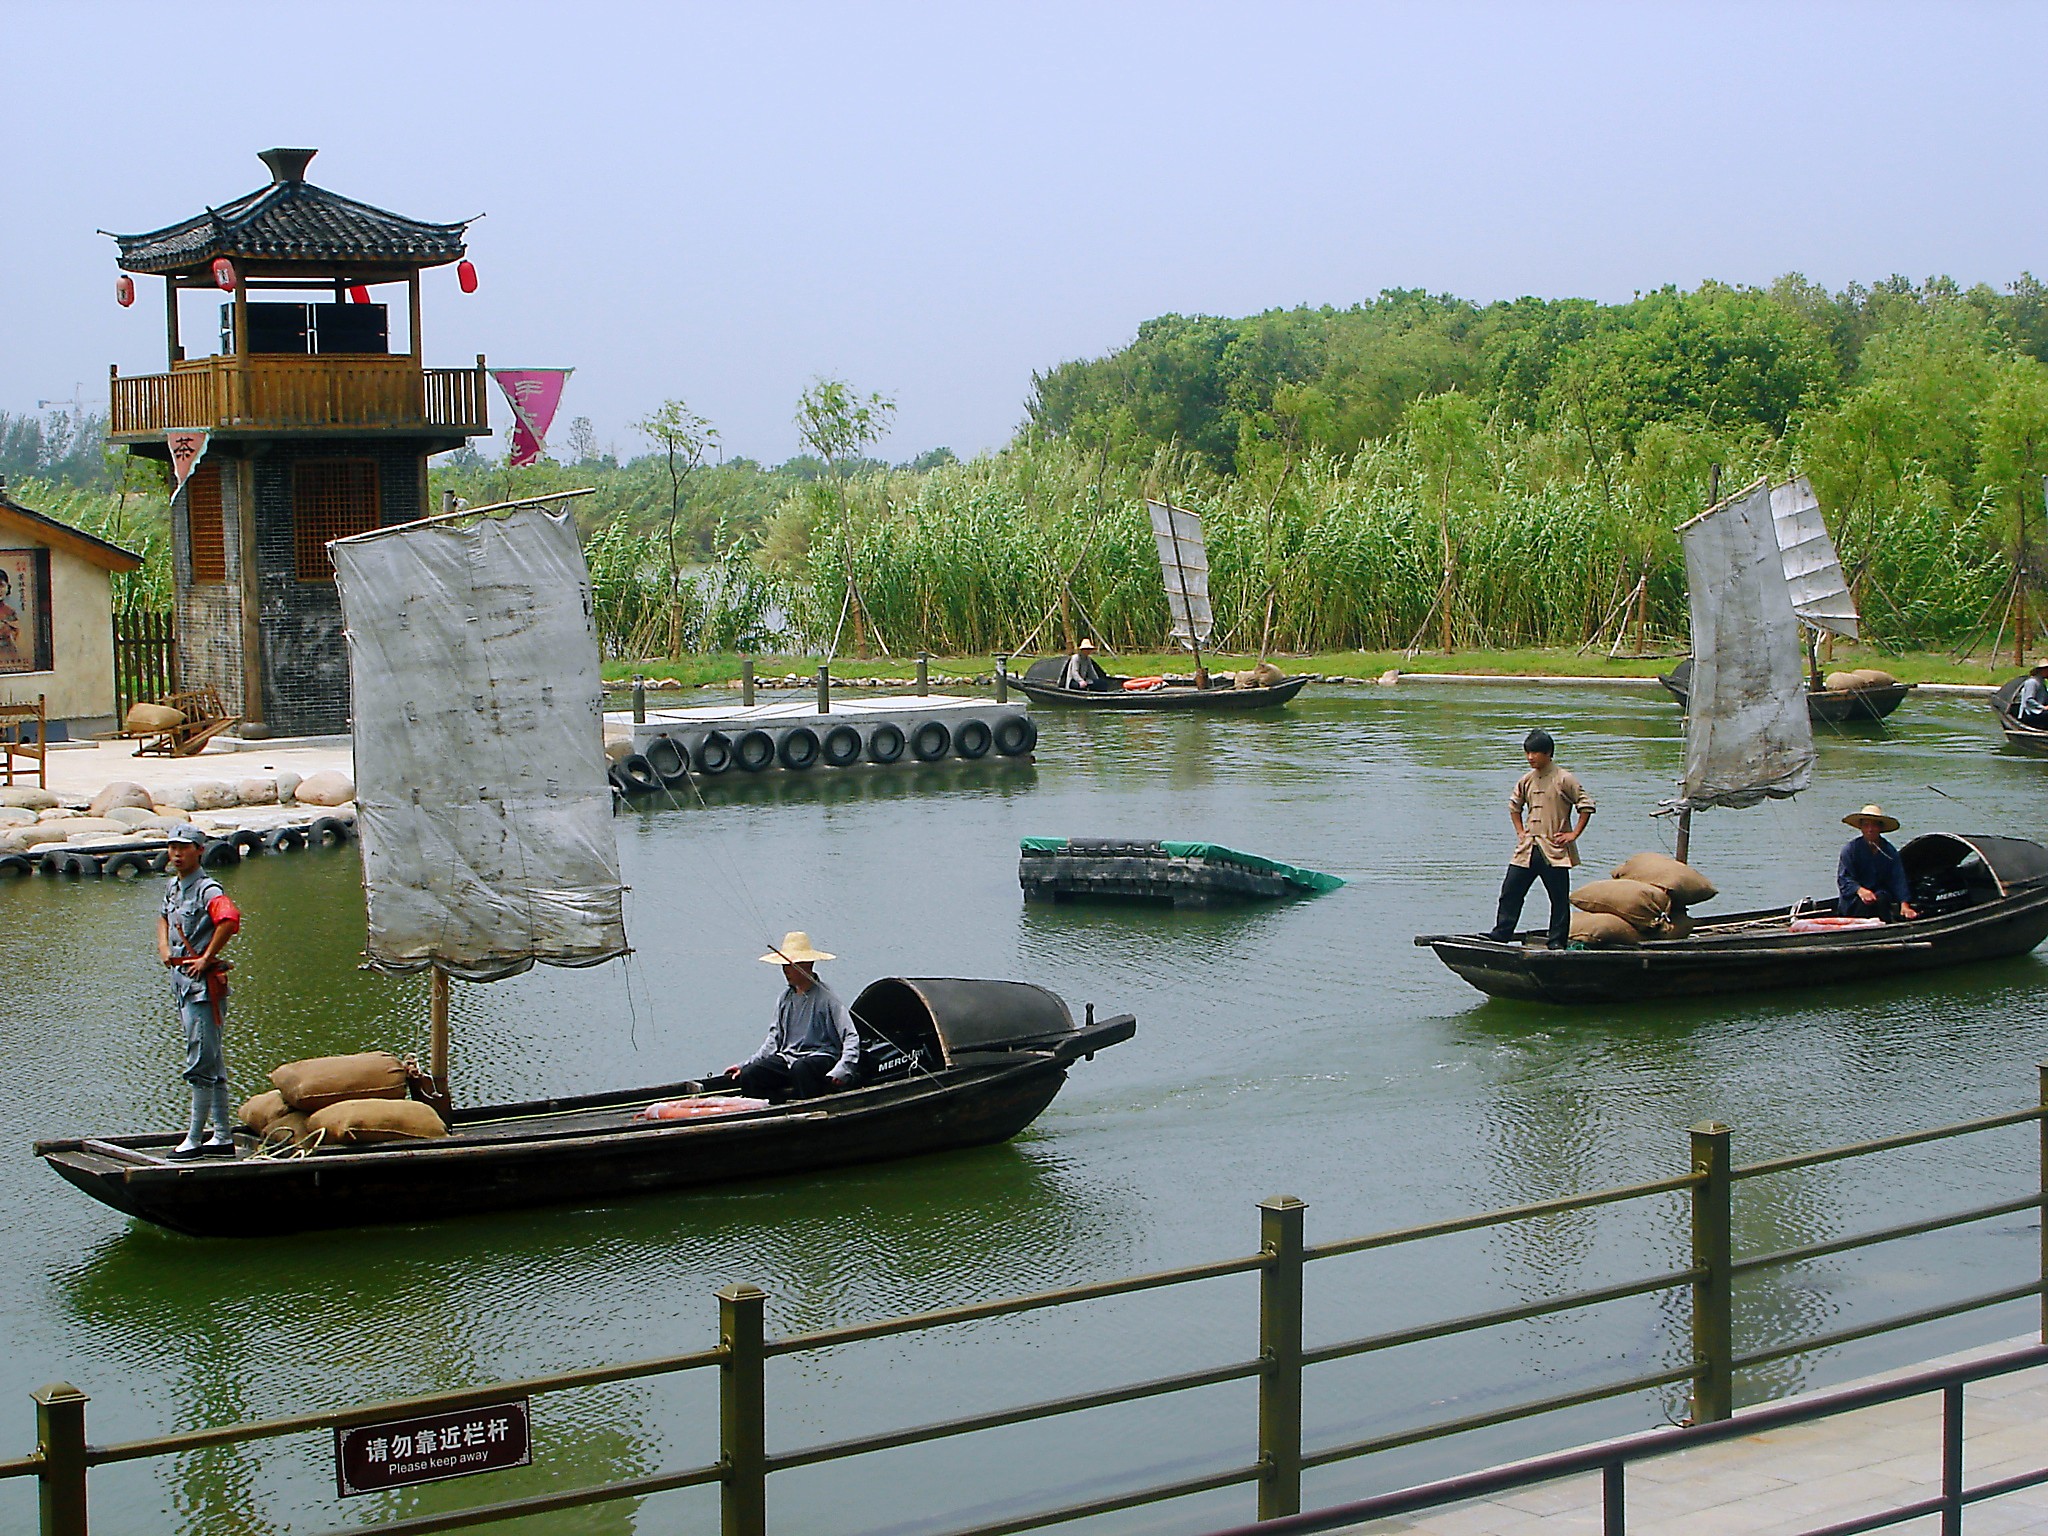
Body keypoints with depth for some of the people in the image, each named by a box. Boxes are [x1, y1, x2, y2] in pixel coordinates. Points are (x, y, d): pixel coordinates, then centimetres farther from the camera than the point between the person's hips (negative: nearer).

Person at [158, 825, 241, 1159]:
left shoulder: (208, 890, -14)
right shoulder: (172, 886, 14)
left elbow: (230, 919, -34)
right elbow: (165, 918, 35)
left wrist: (206, 958, -24)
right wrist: (163, 946, 15)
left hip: (202, 982, -10)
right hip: (180, 980, 10)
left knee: (201, 1064, -6)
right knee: (212, 1064, 13)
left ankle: (194, 1140, -3)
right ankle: (223, 1137, 19)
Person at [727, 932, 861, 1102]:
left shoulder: (826, 997, -6)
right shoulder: (786, 997, 14)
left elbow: (851, 1037, -11)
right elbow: (774, 1039, 19)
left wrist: (841, 1070, -26)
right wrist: (745, 1064, 9)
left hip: (820, 1057, -6)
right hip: (786, 1058, 6)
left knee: (800, 1069, -40)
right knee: (748, 1076, -17)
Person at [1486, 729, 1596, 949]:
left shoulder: (1564, 779, -7)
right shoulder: (1526, 780, 10)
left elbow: (1586, 805, -5)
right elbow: (1514, 805, 27)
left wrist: (1574, 834, -8)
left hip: (1555, 851, -5)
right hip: (1527, 849, 5)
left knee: (1559, 898, 1)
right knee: (1510, 891, 2)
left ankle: (1557, 941, 7)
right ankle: (1500, 934, 7)